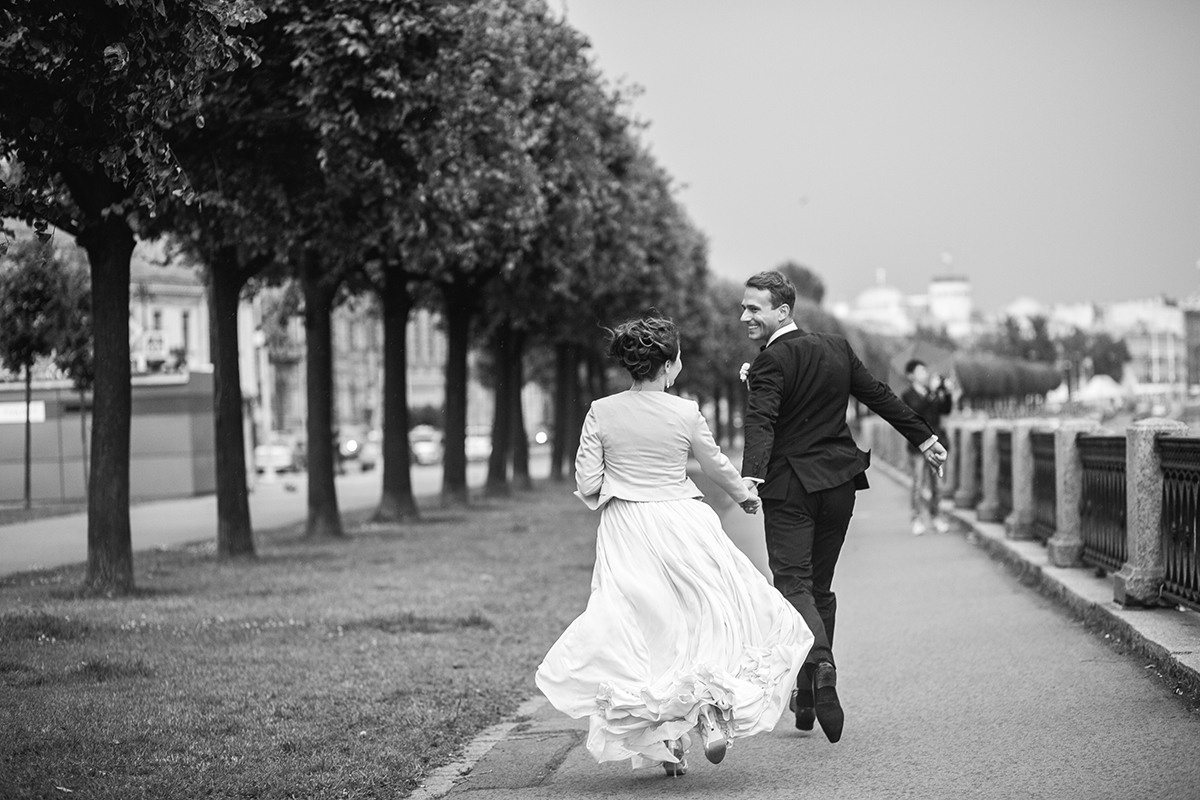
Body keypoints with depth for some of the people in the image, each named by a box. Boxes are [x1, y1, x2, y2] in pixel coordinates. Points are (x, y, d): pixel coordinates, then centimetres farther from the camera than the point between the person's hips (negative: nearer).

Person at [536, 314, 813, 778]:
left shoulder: (601, 413, -6)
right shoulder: (686, 414, -6)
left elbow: (587, 486, -4)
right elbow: (716, 465, 10)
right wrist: (745, 496, 30)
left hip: (625, 532, 1)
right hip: (683, 526, -1)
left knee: (642, 631, 7)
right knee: (708, 616, 14)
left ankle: (664, 740, 5)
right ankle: (713, 714, -3)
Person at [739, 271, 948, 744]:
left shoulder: (772, 362, -12)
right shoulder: (837, 347, 10)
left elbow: (761, 423, -27)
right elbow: (880, 396, 18)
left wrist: (751, 477, -39)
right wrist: (923, 438, 27)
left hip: (790, 486, -6)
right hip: (839, 482, 7)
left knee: (793, 582, -8)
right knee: (819, 585, 14)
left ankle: (821, 666, -33)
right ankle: (809, 697, 19)